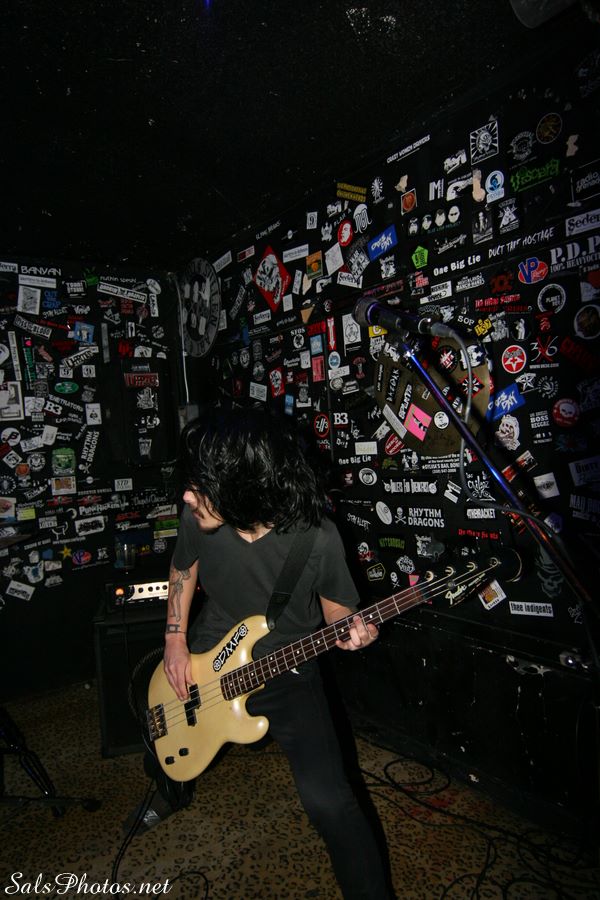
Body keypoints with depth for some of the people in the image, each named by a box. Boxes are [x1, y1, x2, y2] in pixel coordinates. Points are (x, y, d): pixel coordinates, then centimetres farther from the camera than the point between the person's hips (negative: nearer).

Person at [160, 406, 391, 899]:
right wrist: (176, 641, -2)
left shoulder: (317, 538, -28)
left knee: (329, 801, -17)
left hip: (288, 676, -4)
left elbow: (337, 605, -9)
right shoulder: (198, 519, -20)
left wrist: (349, 630, -31)